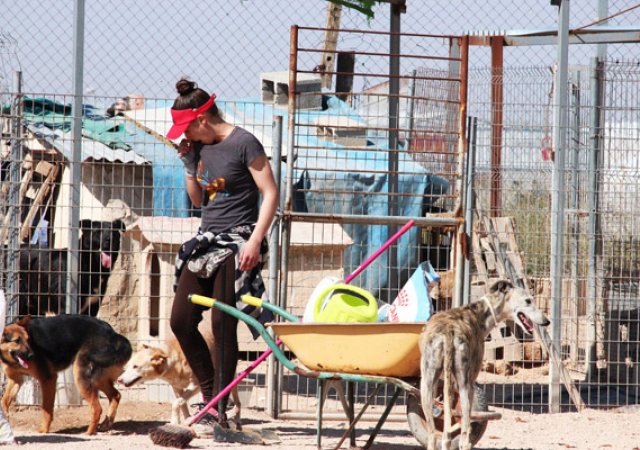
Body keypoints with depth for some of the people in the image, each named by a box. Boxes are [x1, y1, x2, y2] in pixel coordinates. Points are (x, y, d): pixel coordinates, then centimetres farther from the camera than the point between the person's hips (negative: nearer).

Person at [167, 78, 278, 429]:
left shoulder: (243, 143, -10)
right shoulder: (201, 147, 11)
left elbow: (270, 193, -12)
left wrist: (255, 241, -20)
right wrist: (189, 165, 6)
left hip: (236, 243, -8)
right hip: (206, 242, 8)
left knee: (223, 325, -10)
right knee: (181, 321, 3)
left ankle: (220, 407, -6)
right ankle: (209, 393, 16)